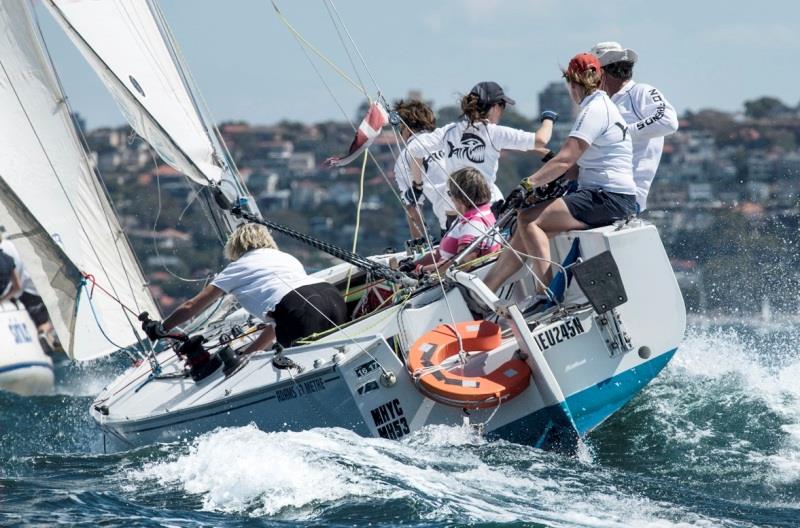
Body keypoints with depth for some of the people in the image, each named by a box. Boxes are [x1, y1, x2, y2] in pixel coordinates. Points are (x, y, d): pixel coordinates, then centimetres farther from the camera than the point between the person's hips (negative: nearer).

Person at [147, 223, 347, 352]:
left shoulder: (238, 267, 24)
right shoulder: (287, 258, 39)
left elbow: (191, 307, 29)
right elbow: (278, 322, 42)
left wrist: (160, 329, 44)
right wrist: (248, 352, 50)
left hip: (302, 312, -5)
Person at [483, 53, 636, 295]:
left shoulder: (594, 110, -11)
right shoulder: (602, 105, 21)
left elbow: (565, 160, -22)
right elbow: (579, 164, 21)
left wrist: (527, 185, -25)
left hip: (609, 200, -10)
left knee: (528, 220, -17)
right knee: (526, 227, 5)